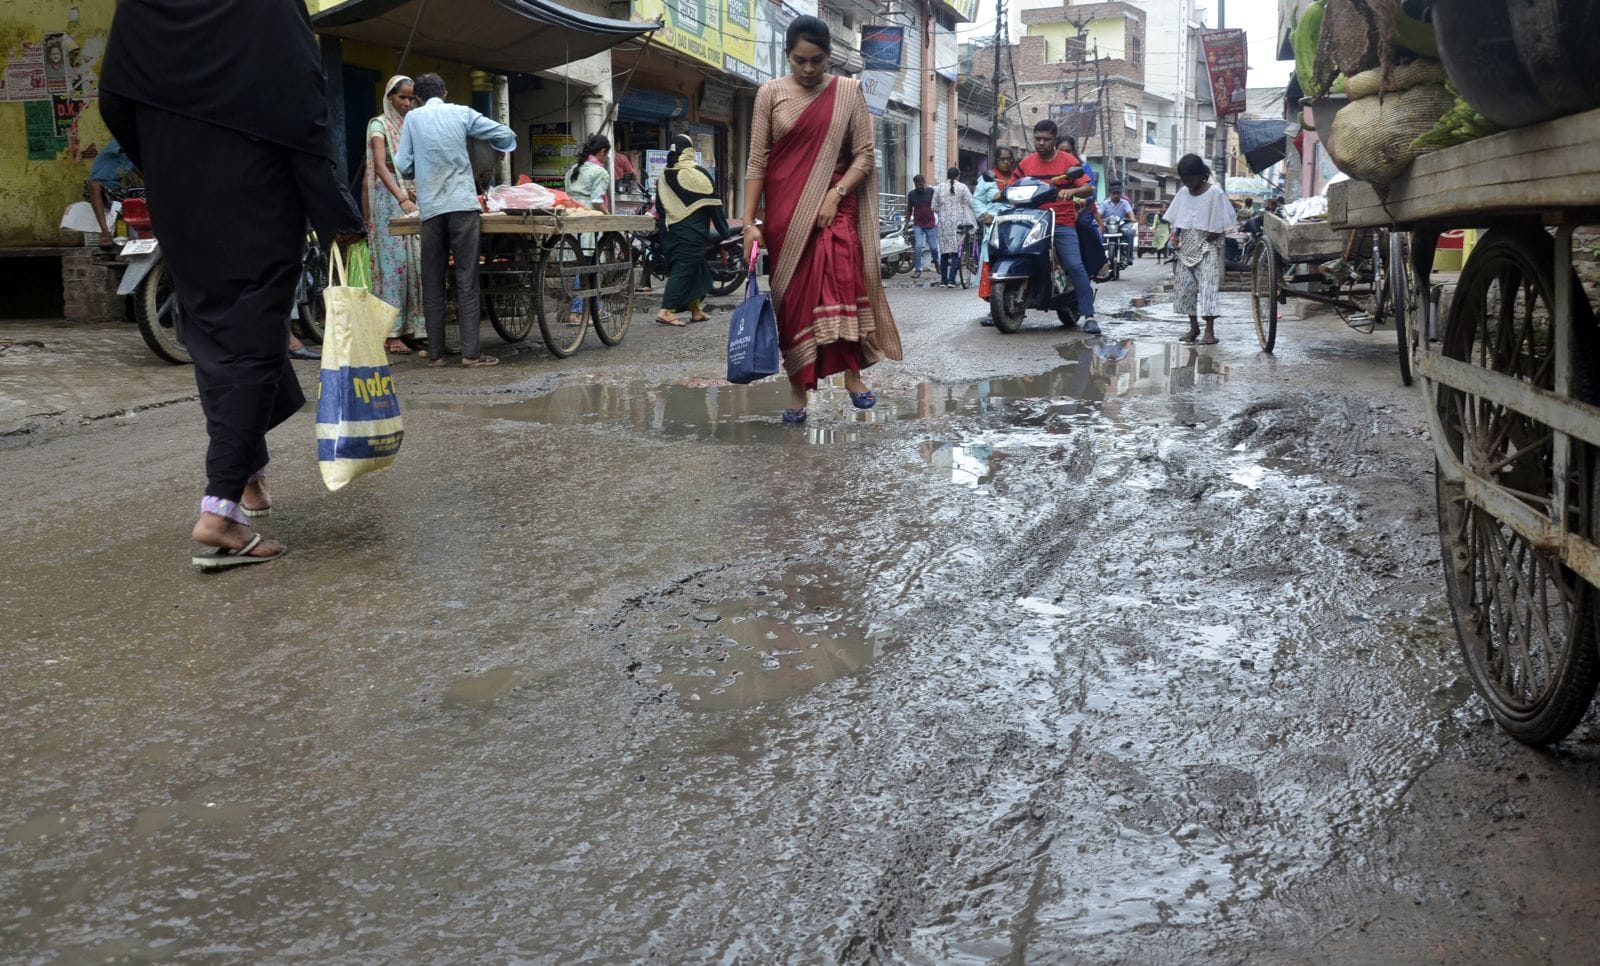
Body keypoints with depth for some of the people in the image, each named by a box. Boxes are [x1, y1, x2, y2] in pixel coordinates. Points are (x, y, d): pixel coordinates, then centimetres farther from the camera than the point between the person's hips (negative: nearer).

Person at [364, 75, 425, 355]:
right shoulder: (379, 125, 0)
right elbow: (380, 165, -14)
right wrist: (402, 198, -27)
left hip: (416, 197, 5)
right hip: (389, 197, -5)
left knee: (417, 262, 0)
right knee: (393, 261, -8)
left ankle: (414, 329, 4)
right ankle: (392, 333, -7)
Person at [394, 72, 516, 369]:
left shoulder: (413, 118, 8)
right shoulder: (462, 113, 6)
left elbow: (402, 166, 6)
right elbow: (505, 136, 8)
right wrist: (498, 147, 30)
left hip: (430, 208, 1)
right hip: (463, 204, -1)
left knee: (432, 283, 7)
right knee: (467, 281, -2)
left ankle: (435, 353, 7)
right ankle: (470, 352, -7)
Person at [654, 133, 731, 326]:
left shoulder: (664, 176, 7)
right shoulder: (698, 174, -10)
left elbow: (659, 208, 12)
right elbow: (713, 205, -7)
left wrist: (662, 228, 22)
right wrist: (724, 232, -1)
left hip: (669, 231, 7)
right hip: (692, 232, -7)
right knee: (684, 269, -7)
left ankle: (696, 310, 20)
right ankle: (666, 311, -15)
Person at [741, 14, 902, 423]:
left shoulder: (848, 91, 3)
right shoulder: (770, 93, 2)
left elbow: (864, 155, 3)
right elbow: (757, 162, 1)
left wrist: (835, 194, -12)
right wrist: (749, 222, -5)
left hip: (834, 205, 0)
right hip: (785, 211, 0)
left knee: (843, 283, -18)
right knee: (793, 297, 1)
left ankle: (852, 375, -9)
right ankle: (798, 388, 8)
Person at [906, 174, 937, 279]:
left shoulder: (931, 192, -4)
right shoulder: (911, 194, 1)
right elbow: (909, 210, 10)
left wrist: (939, 221, -1)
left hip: (931, 224, 0)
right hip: (918, 225, 0)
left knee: (933, 247, 4)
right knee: (918, 247, -13)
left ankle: (935, 260, 37)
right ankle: (917, 270, -6)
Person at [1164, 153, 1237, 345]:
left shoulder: (1214, 193, -8)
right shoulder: (1183, 193, 7)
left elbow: (1219, 224, -8)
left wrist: (1212, 236, -16)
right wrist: (1176, 235, 3)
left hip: (1207, 247, -6)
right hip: (1187, 246, 6)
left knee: (1207, 286, -11)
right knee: (1186, 286, 7)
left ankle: (1210, 331, -13)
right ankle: (1194, 327, 18)